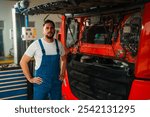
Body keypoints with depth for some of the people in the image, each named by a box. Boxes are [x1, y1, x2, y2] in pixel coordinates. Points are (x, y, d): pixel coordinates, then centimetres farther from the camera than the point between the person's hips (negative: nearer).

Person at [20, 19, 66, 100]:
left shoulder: (59, 44, 1)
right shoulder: (36, 44, -12)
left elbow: (63, 60, 18)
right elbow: (23, 62, -7)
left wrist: (62, 74, 9)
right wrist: (30, 79, -9)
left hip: (56, 82, 4)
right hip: (41, 83, -4)